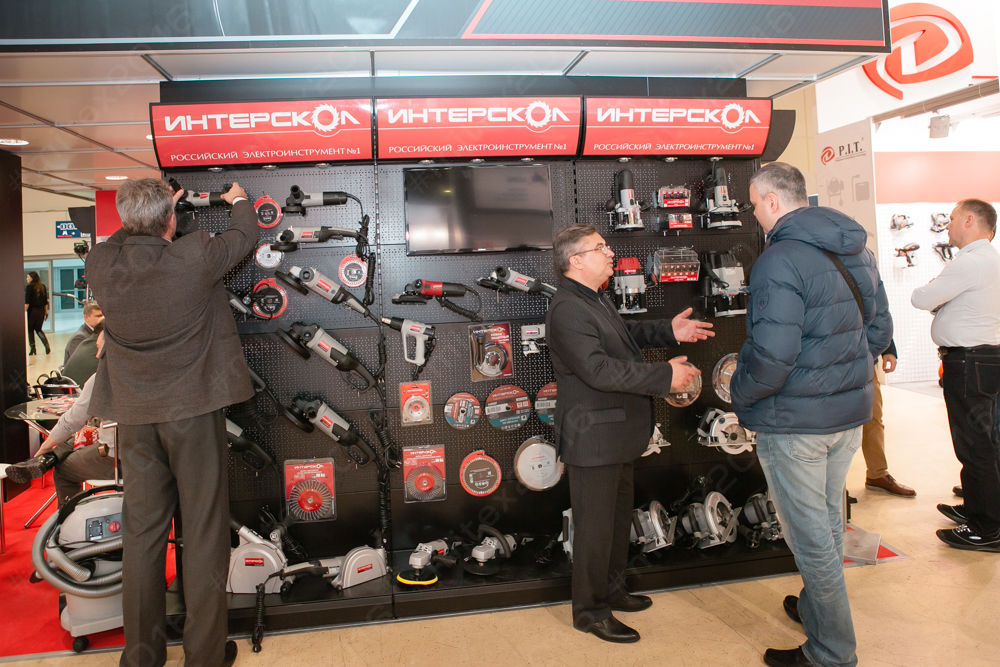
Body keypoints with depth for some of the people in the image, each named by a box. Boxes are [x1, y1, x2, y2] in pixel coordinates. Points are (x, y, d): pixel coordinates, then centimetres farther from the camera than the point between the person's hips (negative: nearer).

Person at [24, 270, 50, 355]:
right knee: (38, 329, 14)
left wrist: (25, 311, -12)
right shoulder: (43, 286, 6)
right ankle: (46, 346, -2)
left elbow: (27, 302, -15)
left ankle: (32, 348, 9)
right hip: (41, 310, 5)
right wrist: (46, 311, 17)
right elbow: (45, 300, 11)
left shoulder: (29, 287, -11)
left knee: (30, 330, 9)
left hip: (32, 310, -5)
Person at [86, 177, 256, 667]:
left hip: (134, 416, 4)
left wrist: (148, 213, 33)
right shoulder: (195, 257, -16)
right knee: (204, 531, 7)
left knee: (142, 532, 15)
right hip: (194, 408, -4)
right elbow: (243, 238, 4)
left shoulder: (100, 264, -7)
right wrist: (239, 201, 24)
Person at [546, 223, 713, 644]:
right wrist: (665, 376, -27)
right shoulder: (567, 310, -22)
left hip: (616, 435, 11)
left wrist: (669, 332, 10)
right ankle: (590, 611, 18)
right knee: (595, 526, 2)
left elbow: (627, 332, 27)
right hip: (592, 439, -11)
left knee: (619, 515, 22)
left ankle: (612, 590, 40)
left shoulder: (595, 300, 14)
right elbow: (600, 369, -30)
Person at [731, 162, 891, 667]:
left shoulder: (780, 261, -22)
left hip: (794, 422, -9)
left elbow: (771, 356, -27)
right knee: (828, 523, 24)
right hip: (850, 414, 9)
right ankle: (815, 609, 44)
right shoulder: (859, 252, 7)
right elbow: (879, 331, 14)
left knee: (811, 539, 5)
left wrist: (739, 397, -10)